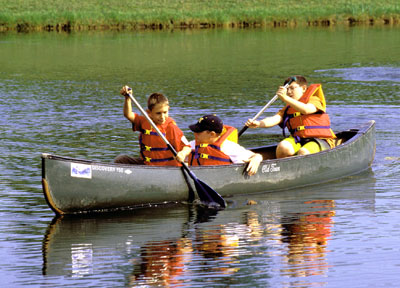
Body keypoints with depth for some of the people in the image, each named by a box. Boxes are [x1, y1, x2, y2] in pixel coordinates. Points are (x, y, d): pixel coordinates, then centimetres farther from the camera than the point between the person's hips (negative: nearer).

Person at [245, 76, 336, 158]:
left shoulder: (314, 100, 3)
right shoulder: (287, 109, 18)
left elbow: (306, 110, -21)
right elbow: (275, 119, 0)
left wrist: (285, 98, -32)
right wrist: (258, 124, -22)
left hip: (320, 140, -4)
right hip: (298, 139, 4)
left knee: (303, 152, -36)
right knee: (283, 147, -27)